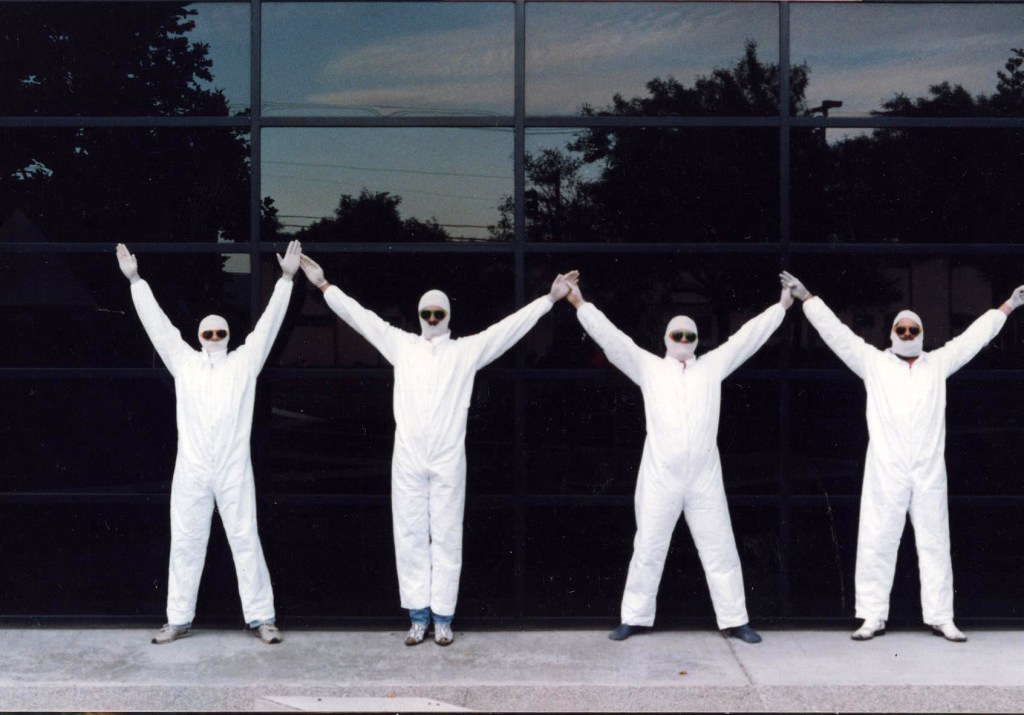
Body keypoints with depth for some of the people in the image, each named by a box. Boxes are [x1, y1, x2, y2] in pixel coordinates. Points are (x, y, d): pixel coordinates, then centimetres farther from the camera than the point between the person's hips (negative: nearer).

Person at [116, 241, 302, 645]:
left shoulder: (245, 362, 8)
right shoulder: (184, 362, 10)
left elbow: (269, 322, 4)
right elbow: (156, 322, 9)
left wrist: (286, 278, -2)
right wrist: (135, 279, 6)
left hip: (234, 471, -1)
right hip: (191, 471, 1)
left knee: (246, 541, 1)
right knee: (185, 543, 6)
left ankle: (260, 617, 5)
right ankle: (179, 620, 14)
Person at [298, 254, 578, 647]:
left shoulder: (467, 350, 7)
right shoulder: (401, 345, 11)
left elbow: (511, 326, 3)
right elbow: (360, 316, 11)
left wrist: (550, 298, -3)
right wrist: (324, 284, 9)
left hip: (448, 460, -1)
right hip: (408, 459, 1)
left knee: (446, 537, 3)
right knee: (410, 536, 4)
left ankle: (443, 617, 9)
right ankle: (418, 616, 11)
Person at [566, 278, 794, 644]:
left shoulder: (712, 366, 12)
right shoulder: (648, 367, 8)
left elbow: (748, 336, 11)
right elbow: (610, 337, 2)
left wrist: (782, 305, 8)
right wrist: (580, 304, -5)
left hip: (705, 479, 1)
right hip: (659, 478, -1)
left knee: (719, 549, 6)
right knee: (648, 548, 5)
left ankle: (734, 620, 14)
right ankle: (636, 617, 15)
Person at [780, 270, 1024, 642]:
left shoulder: (938, 363, 13)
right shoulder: (873, 362, 8)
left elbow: (975, 335, 17)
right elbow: (835, 331, 4)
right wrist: (806, 298, 0)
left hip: (929, 473, 2)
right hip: (886, 473, -2)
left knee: (935, 543, 6)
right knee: (877, 543, -1)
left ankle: (940, 617, 12)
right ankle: (873, 617, 5)